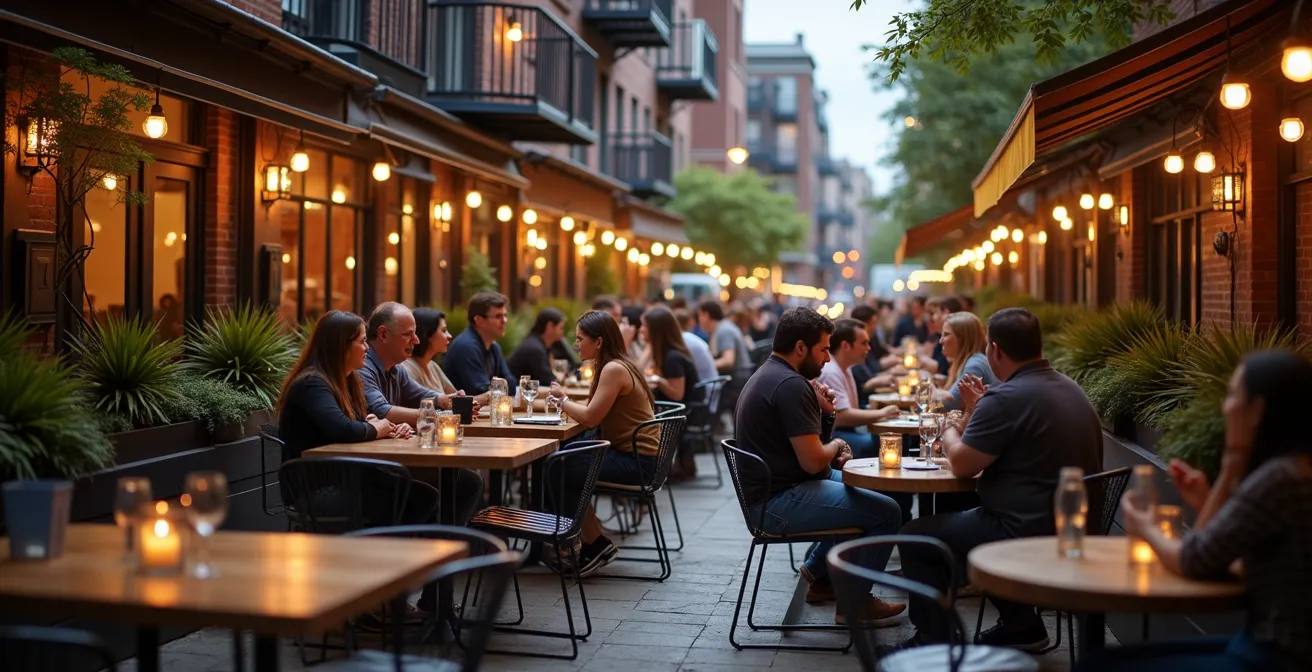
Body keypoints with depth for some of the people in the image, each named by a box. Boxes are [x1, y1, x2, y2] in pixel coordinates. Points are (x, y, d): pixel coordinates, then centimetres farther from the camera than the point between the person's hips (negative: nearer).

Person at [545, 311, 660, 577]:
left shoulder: (614, 369, -17)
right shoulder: (615, 366, 14)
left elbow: (590, 417, -19)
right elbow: (592, 411, 13)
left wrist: (563, 399, -3)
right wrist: (565, 400, -1)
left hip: (636, 460, -10)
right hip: (630, 453, 10)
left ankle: (597, 545, 3)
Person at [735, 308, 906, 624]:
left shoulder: (768, 374, 12)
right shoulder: (791, 385, -21)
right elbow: (813, 461, -24)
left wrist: (819, 408, 3)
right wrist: (836, 445, -3)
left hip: (768, 491, 11)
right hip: (780, 501, -11)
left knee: (859, 489, 27)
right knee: (887, 512, -11)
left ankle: (820, 574, 30)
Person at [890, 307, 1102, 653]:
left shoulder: (1007, 397, -21)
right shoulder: (1069, 388, 9)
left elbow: (961, 464, -13)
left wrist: (950, 434, 7)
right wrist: (978, 413, 14)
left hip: (1028, 532, -10)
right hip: (1071, 527, 10)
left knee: (914, 537, 5)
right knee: (963, 520, 33)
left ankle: (932, 640, 15)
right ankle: (1021, 625, 34)